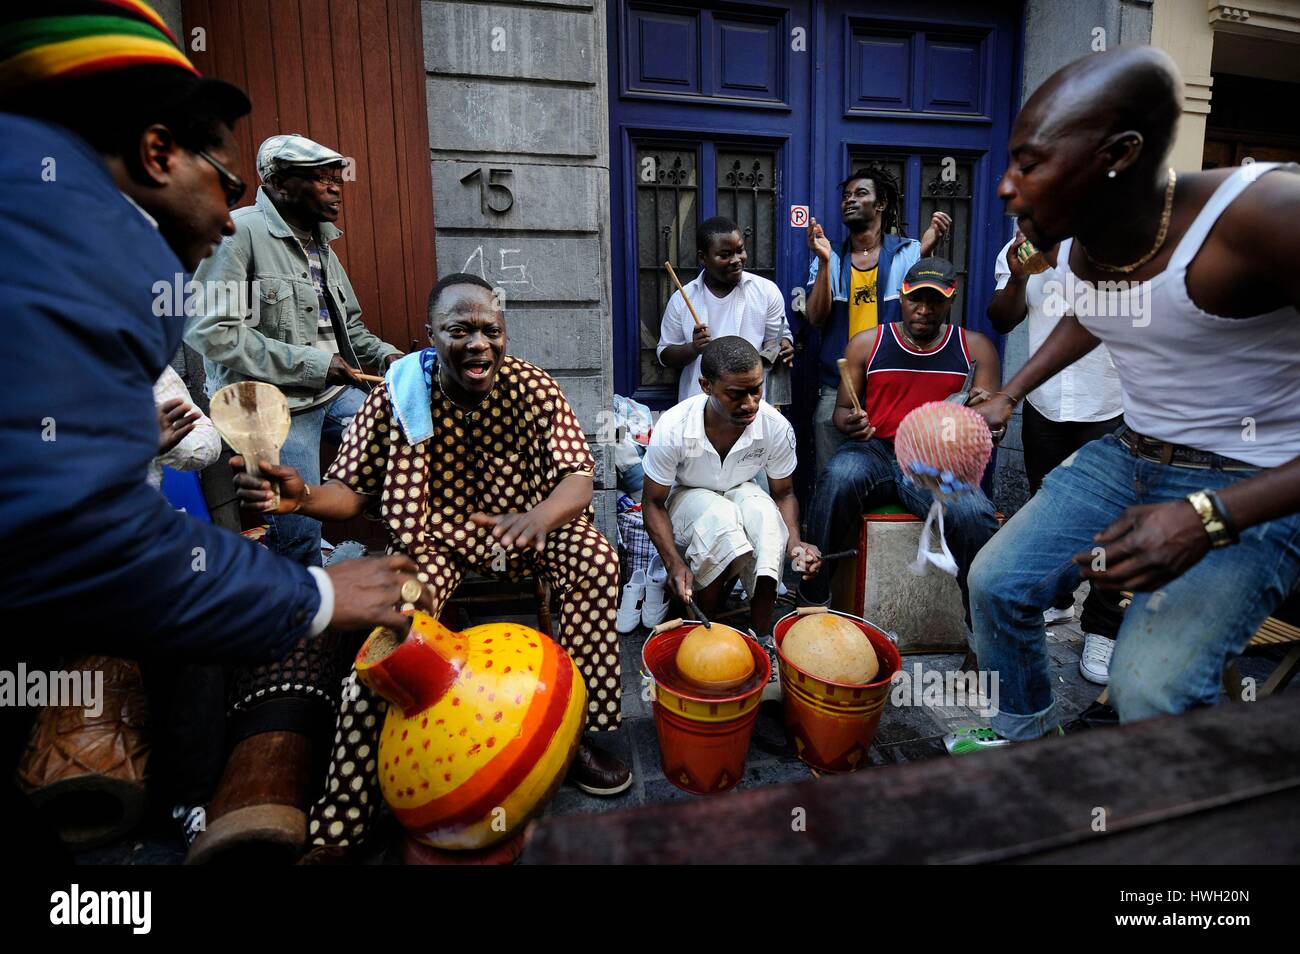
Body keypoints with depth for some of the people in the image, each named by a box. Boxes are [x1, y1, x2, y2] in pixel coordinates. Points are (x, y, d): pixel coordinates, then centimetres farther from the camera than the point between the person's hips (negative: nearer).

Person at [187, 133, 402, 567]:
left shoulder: (320, 242, 14)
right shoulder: (240, 230, -12)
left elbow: (348, 323, 24)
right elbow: (208, 329, -20)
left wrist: (385, 354, 4)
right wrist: (311, 364, -19)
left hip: (336, 393, 8)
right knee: (301, 535, -5)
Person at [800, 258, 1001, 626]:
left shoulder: (975, 348, 13)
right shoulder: (867, 343, 13)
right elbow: (842, 409, 16)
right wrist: (850, 422, -9)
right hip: (873, 451, 0)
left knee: (975, 516, -31)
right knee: (837, 480, -35)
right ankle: (812, 603, -21)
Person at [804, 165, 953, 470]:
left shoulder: (907, 252, 3)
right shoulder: (828, 258, 8)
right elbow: (816, 318, -4)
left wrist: (926, 252, -21)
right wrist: (825, 262, -15)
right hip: (837, 389, 2)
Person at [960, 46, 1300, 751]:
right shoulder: (1072, 246, -4)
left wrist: (1208, 519, -35)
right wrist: (1008, 396, 14)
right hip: (1130, 455, 7)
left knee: (1152, 691, -22)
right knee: (995, 582, 1)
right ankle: (1026, 731, 27)